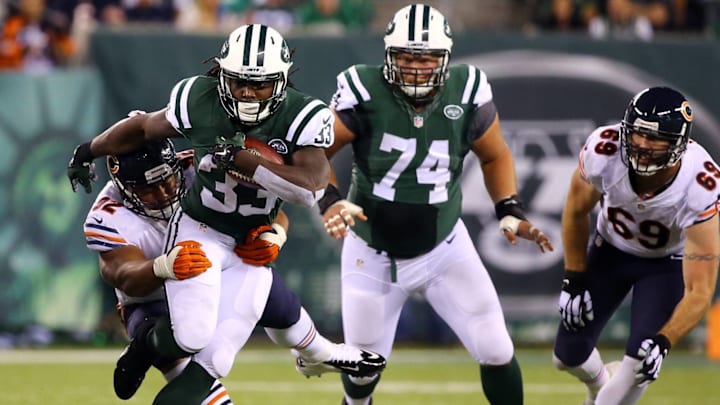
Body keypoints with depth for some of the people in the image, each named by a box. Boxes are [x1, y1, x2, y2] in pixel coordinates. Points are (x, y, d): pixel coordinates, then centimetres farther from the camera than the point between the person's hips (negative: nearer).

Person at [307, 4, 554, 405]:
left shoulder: (467, 93, -14)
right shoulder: (365, 93, -22)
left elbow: (495, 157, 4)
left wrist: (510, 211, -9)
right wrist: (330, 201, -31)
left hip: (444, 248, 1)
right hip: (373, 255, -1)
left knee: (496, 352, -5)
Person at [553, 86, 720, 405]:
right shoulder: (603, 151, -33)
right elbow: (577, 211, -8)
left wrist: (662, 342, -49)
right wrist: (574, 280, -2)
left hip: (668, 262, -3)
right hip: (611, 248, 3)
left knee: (641, 360, -21)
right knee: (569, 354, 7)